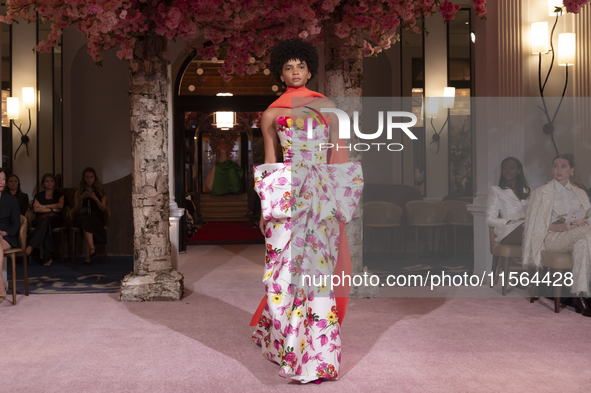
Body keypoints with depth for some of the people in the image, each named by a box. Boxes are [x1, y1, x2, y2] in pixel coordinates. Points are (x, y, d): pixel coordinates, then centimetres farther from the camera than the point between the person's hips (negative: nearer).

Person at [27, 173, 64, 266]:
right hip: (40, 219, 1)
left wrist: (43, 206, 1)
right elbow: (36, 209, 5)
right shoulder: (39, 195, 23)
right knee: (44, 222, -38)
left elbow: (60, 205, -2)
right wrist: (52, 209, -2)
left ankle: (31, 246, -47)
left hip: (55, 219, -1)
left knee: (45, 221, -39)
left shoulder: (59, 194, 21)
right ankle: (47, 257, -44)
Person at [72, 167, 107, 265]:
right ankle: (92, 248, -56)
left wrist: (95, 198, -9)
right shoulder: (78, 193, 19)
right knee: (85, 221, -38)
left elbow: (103, 209, 5)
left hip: (96, 218, 0)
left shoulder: (100, 192, 18)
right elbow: (76, 212, 10)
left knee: (86, 223, -37)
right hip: (81, 218, 1)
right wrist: (81, 198, -4)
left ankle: (87, 256, -47)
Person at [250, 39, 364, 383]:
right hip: (288, 194, -1)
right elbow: (269, 163, 9)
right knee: (291, 267, 0)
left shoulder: (327, 105, 13)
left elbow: (338, 152, 11)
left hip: (322, 194, 1)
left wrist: (342, 197, 3)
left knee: (318, 266, 0)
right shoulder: (272, 113, 9)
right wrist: (265, 208, 4)